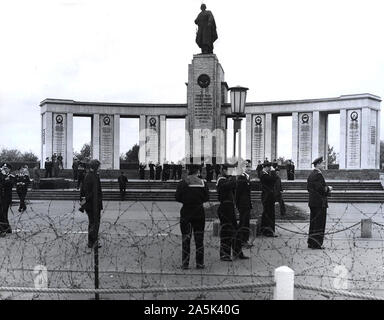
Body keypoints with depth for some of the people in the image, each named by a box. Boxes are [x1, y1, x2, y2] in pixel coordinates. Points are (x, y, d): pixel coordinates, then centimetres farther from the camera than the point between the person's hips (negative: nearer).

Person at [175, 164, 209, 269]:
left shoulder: (182, 183, -4)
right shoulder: (202, 183, -2)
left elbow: (177, 198, -5)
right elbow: (206, 198, -1)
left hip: (186, 213, 0)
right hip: (199, 213, 1)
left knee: (185, 239, 5)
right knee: (199, 239, 7)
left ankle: (185, 263, 3)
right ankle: (200, 263, 8)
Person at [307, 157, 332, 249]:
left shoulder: (311, 174, 14)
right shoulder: (318, 175, -17)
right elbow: (320, 188, -24)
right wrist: (328, 189, -6)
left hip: (312, 202, 10)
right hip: (320, 202, -10)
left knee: (313, 222, 14)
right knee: (319, 222, -4)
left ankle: (311, 243, 19)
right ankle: (316, 243, -2)